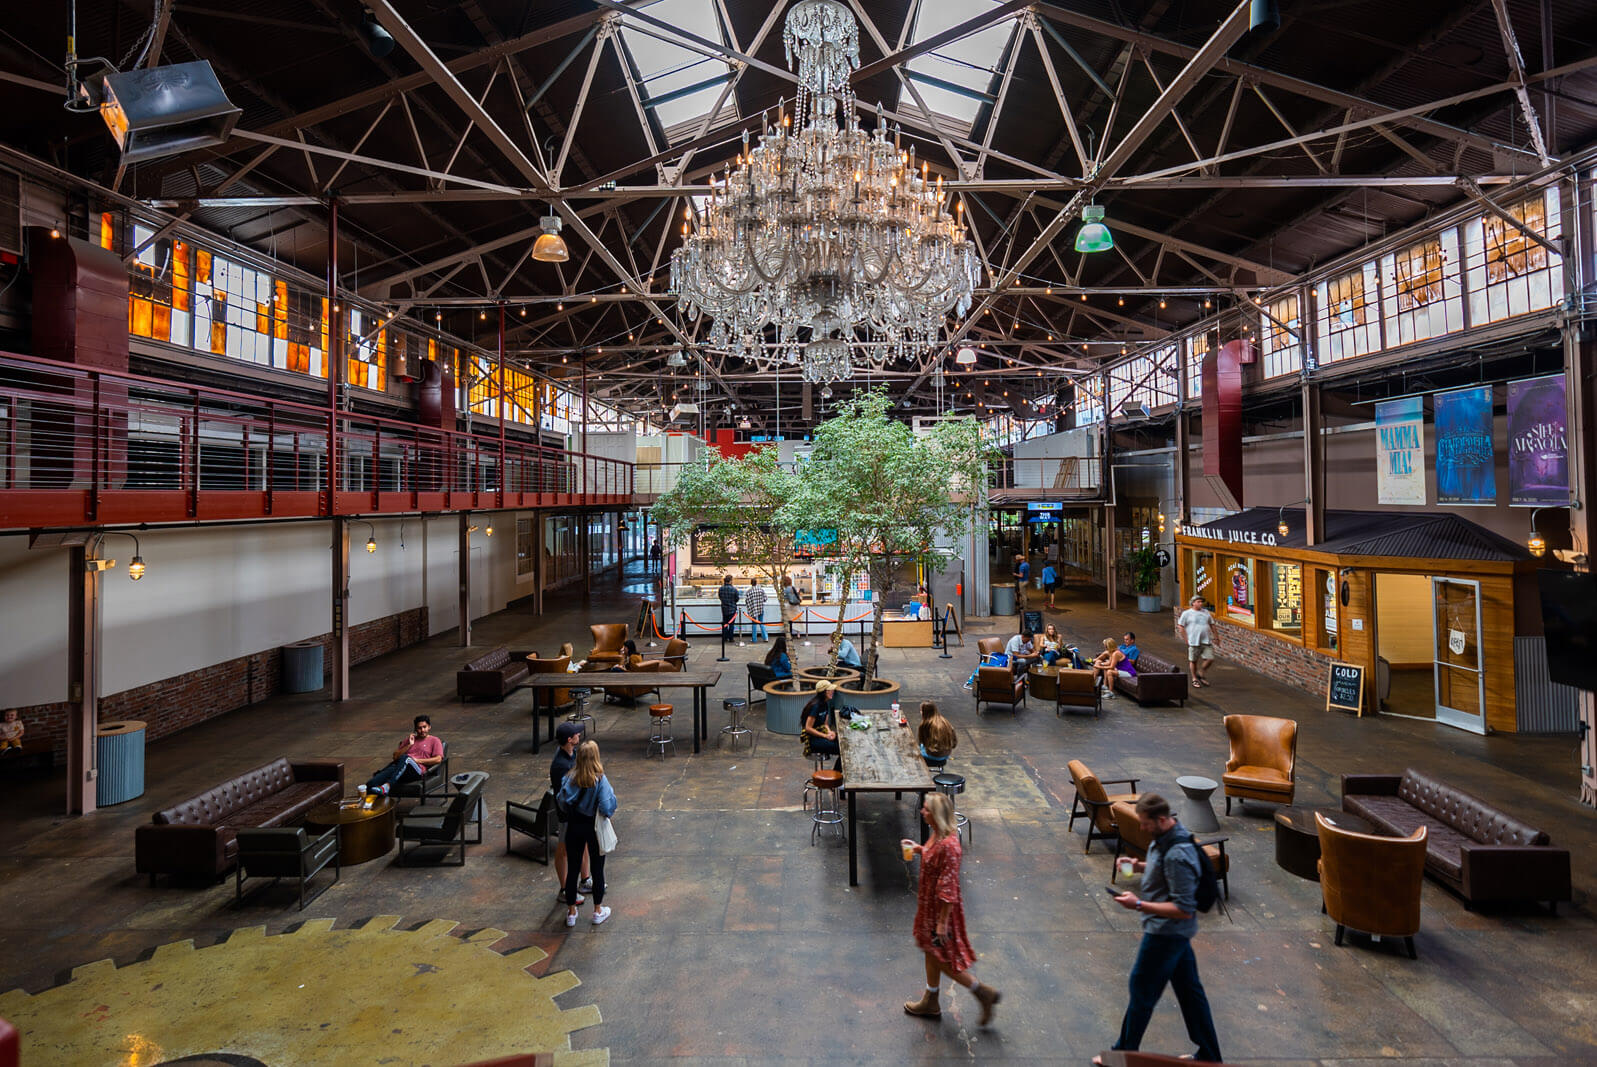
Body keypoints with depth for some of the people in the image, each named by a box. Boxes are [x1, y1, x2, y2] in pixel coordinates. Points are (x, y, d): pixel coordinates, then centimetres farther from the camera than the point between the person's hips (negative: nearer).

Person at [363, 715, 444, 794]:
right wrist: (409, 745, 8)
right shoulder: (410, 738, 29)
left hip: (417, 771, -5)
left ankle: (387, 785, -53)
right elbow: (395, 756, 22)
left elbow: (438, 759, 0)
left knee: (405, 758, -39)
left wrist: (418, 760, -5)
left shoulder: (434, 741, 16)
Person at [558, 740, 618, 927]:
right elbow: (607, 808, -24)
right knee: (597, 869, 14)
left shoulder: (570, 778, -13)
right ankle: (598, 911, 27)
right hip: (594, 828, -2)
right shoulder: (600, 780, -21)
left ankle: (571, 912, 27)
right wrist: (611, 793, -6)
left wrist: (571, 810, 7)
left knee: (572, 869, 16)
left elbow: (561, 801, -13)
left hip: (574, 827, 2)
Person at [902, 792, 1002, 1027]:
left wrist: (942, 922, -22)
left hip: (942, 908, -9)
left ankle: (984, 993, 25)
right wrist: (919, 849, 3)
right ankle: (931, 1003, 41)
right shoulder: (938, 835, -5)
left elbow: (948, 889, -27)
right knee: (931, 952, 23)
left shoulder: (948, 846, -33)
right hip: (930, 903, 9)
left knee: (943, 959, 9)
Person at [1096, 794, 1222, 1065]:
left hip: (1165, 933, -9)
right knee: (1188, 989, 21)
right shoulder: (1166, 836, -2)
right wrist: (1140, 865, 0)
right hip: (1177, 931, 9)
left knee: (1141, 990, 7)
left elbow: (1184, 909, -28)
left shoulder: (1177, 855, -32)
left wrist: (1139, 905, -27)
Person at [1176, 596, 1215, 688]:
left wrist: (1214, 636, 13)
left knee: (1210, 659, -3)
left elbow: (1212, 624, 21)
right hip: (1194, 642, -4)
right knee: (1193, 660, 2)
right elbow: (1180, 626, -3)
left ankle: (1201, 674, 20)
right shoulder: (1187, 613, -1)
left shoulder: (1206, 612, 14)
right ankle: (1195, 679, 17)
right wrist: (1186, 639, -7)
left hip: (1207, 641, 4)